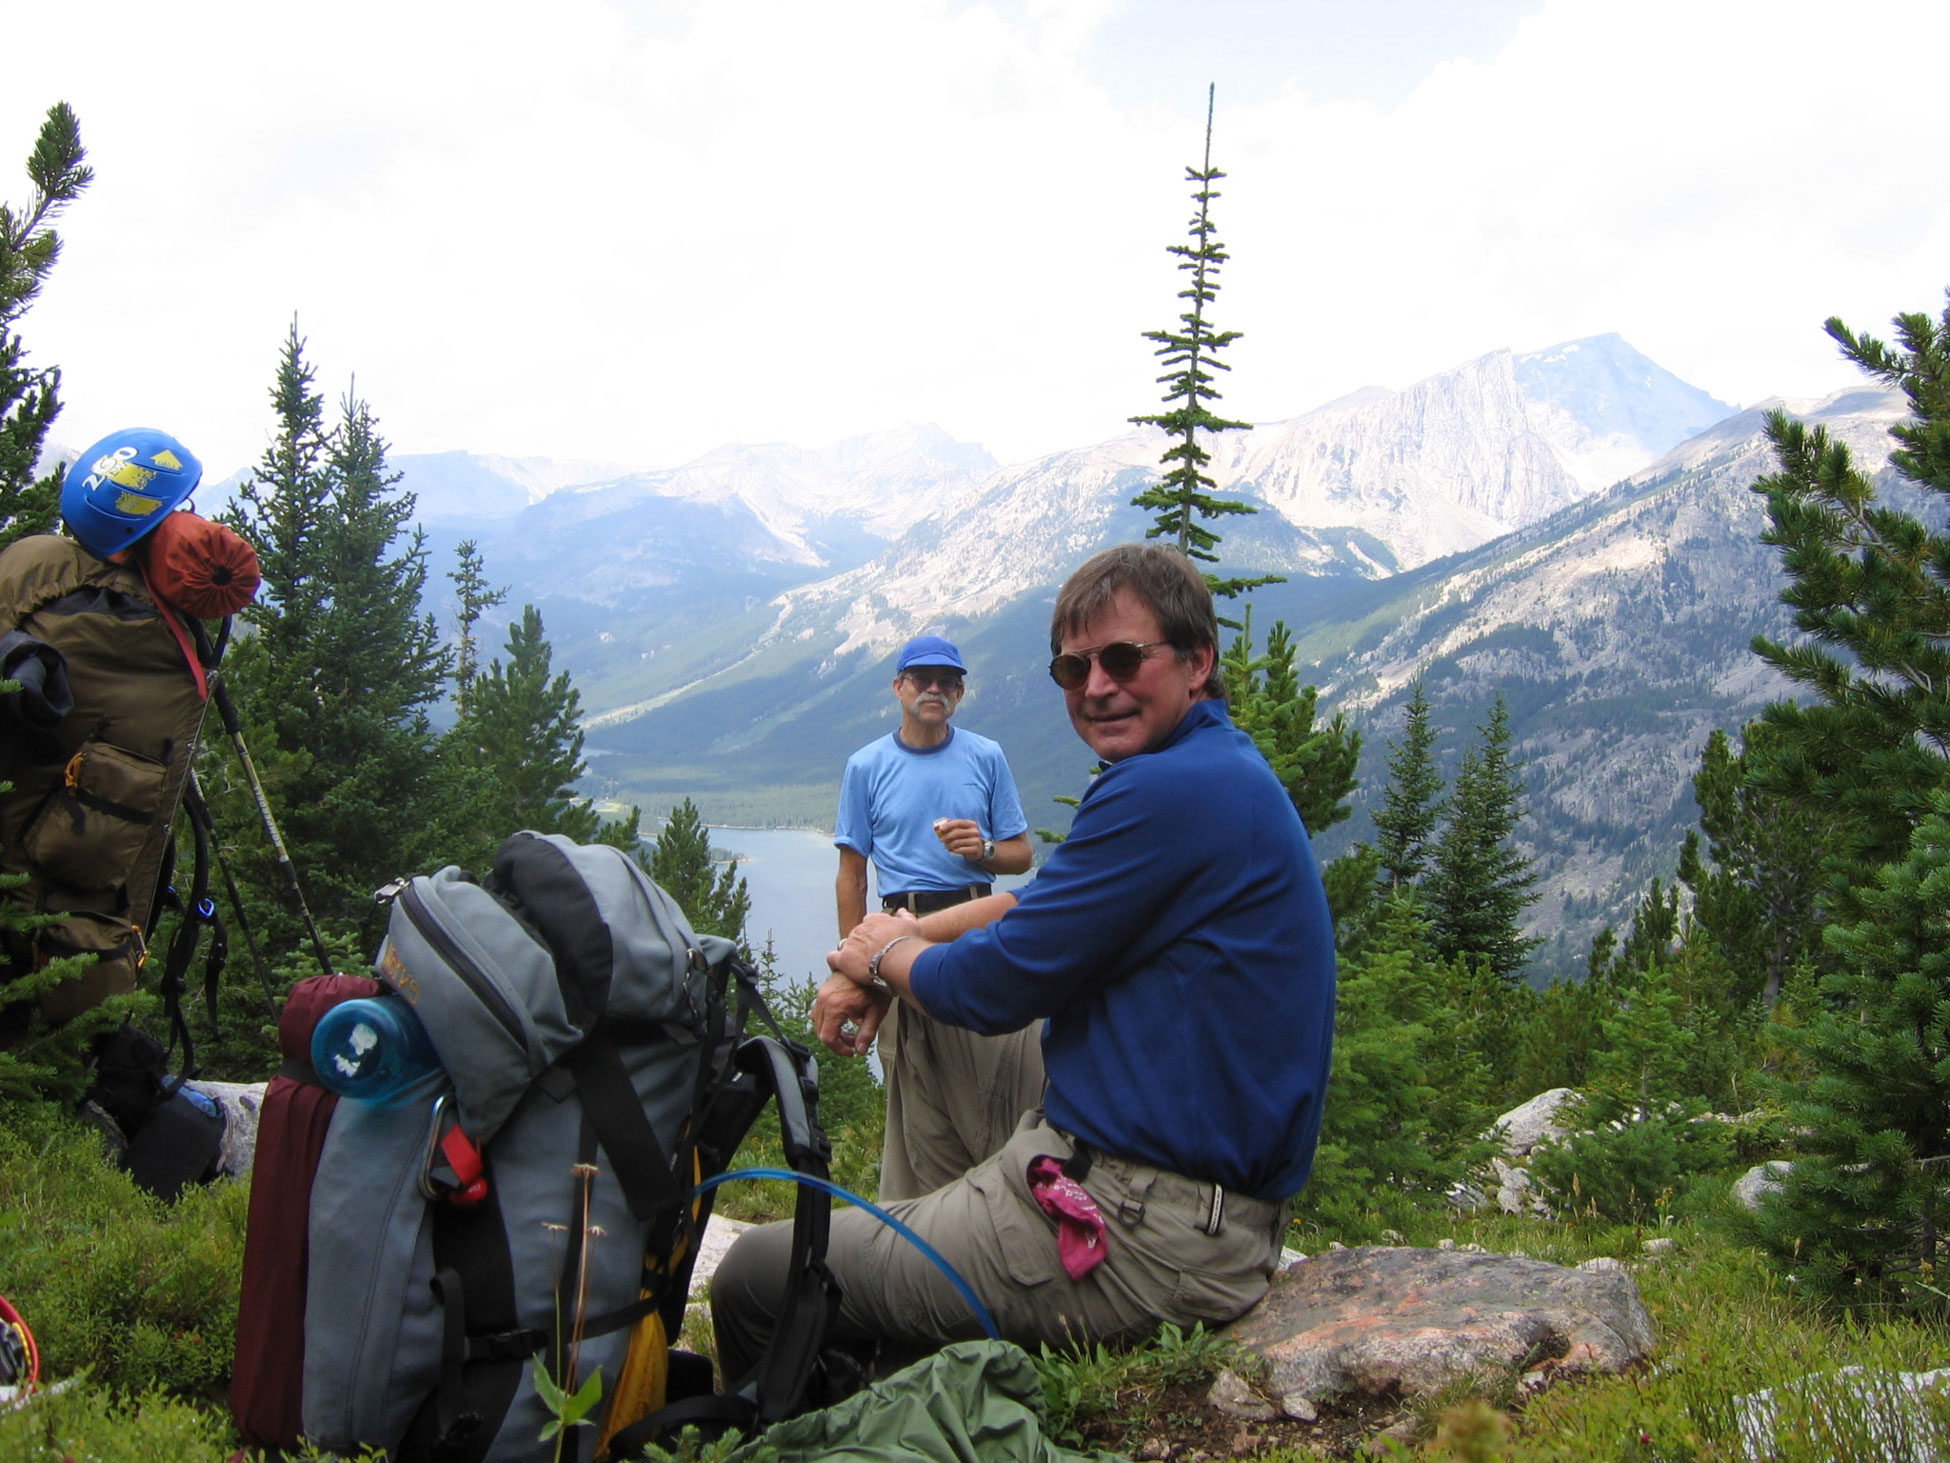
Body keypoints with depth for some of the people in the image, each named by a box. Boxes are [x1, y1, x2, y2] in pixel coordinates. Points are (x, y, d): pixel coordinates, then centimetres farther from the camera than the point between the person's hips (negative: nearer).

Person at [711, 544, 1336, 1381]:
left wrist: (887, 955, 6)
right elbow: (1039, 906, 22)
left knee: (754, 1280, -3)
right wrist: (901, 942, 9)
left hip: (1147, 1237, -11)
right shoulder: (1221, 770, 14)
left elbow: (991, 988, -14)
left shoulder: (1171, 791, -20)